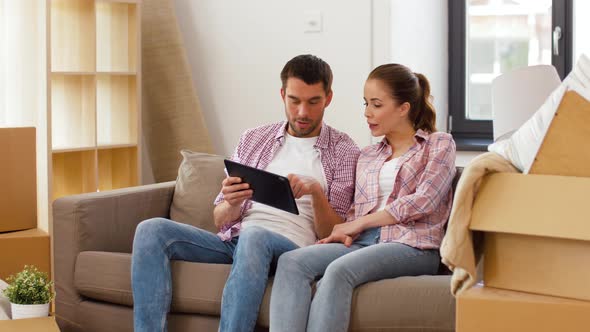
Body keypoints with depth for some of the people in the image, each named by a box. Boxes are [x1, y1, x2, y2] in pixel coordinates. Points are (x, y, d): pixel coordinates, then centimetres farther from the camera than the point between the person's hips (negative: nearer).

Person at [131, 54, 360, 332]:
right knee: (152, 230, -18)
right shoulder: (253, 140, 18)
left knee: (254, 236, -39)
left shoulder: (344, 152, 8)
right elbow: (221, 220, 15)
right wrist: (231, 204, -9)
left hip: (293, 246, -4)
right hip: (234, 241, 4)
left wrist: (316, 191, -17)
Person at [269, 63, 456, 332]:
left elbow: (423, 201, -3)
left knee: (339, 270, -35)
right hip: (362, 243, 5)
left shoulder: (439, 144, 11)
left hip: (412, 246, -5)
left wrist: (358, 224, -2)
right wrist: (346, 233, -5)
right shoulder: (367, 156, 26)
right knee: (291, 262, -25)